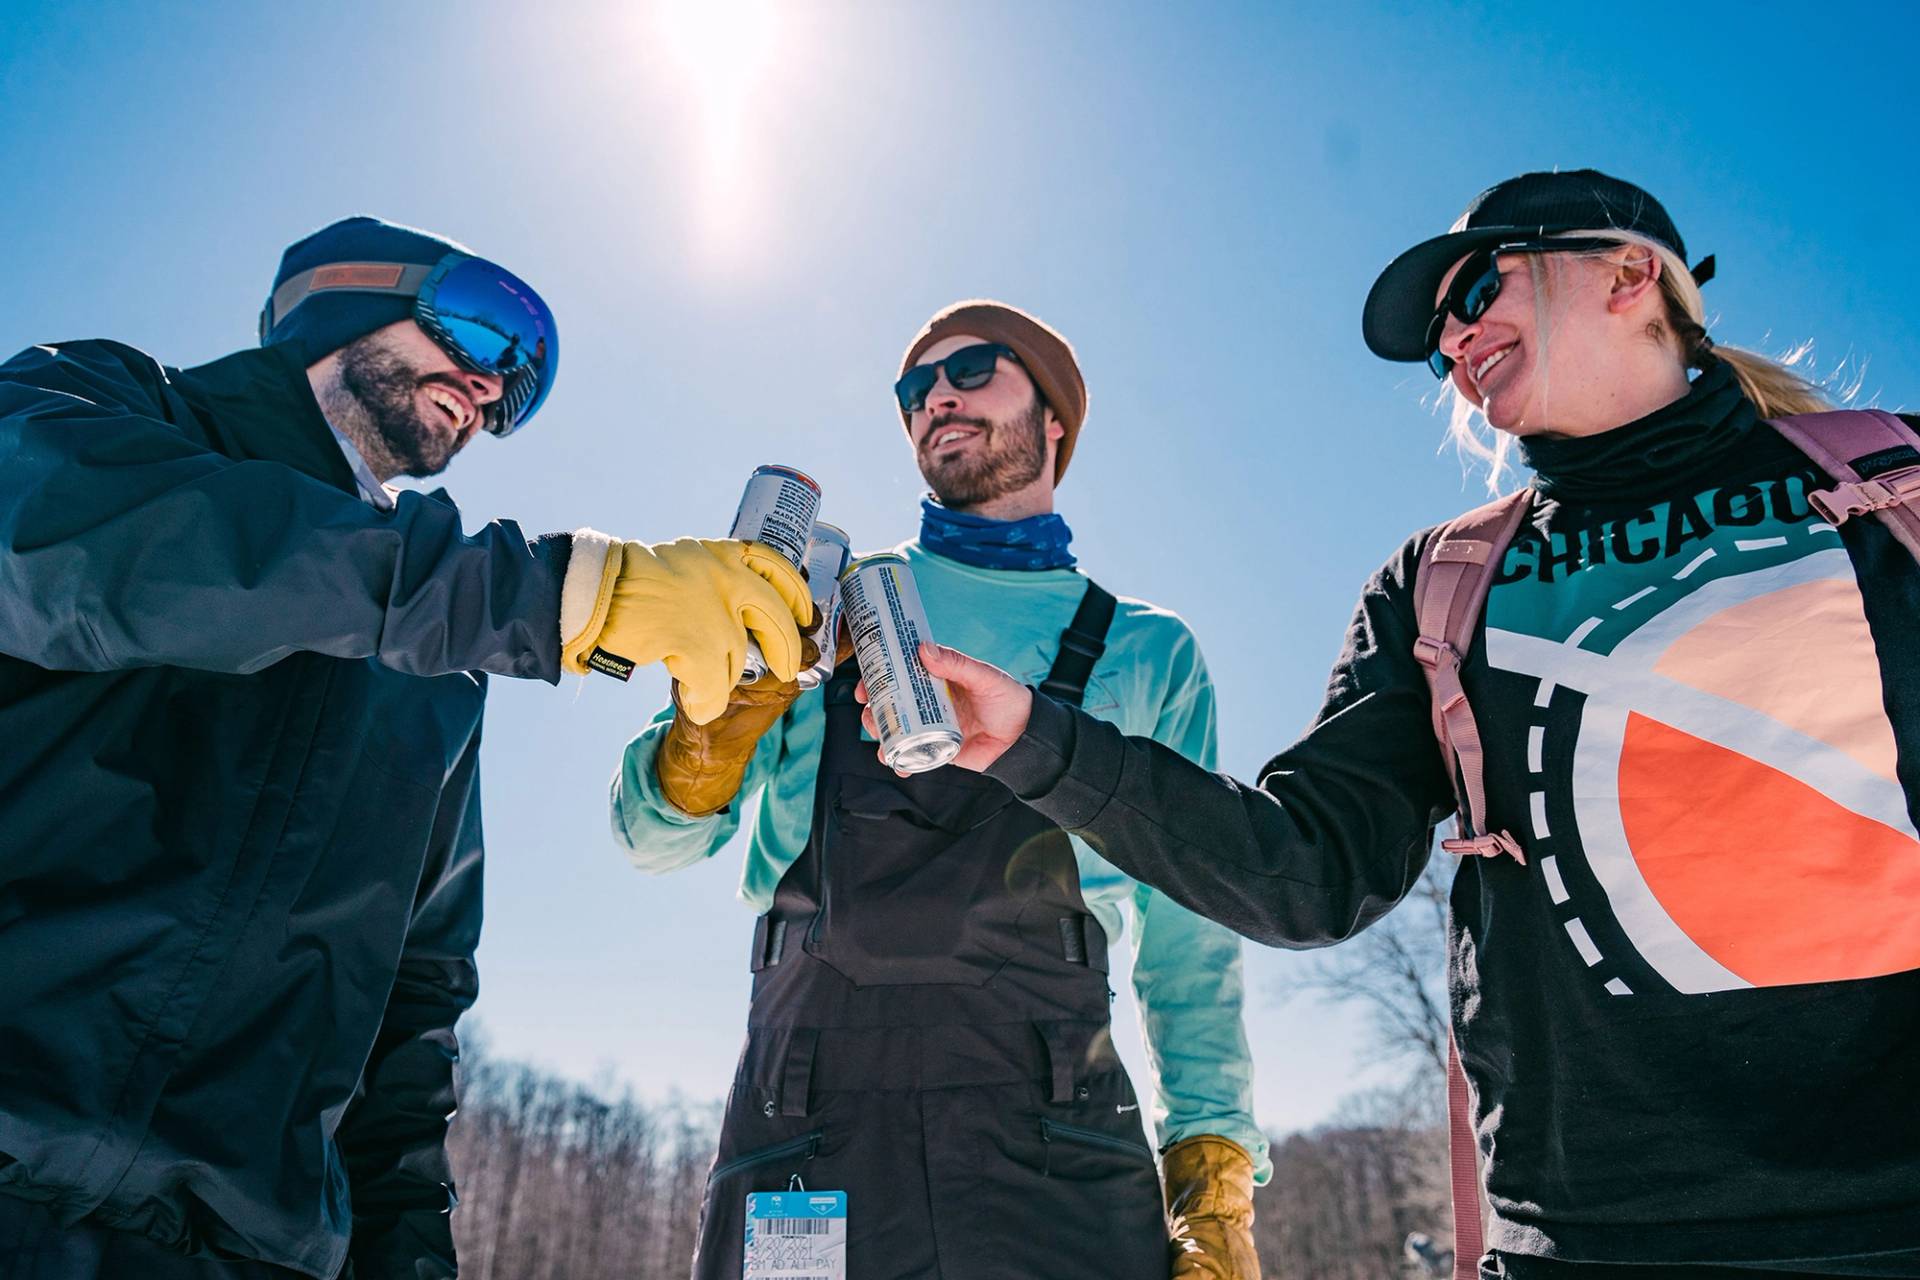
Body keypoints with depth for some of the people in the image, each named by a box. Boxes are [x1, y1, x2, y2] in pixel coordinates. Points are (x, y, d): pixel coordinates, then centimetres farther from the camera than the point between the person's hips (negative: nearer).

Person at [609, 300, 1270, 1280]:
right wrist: (727, 713, -11)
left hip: (1053, 1135, 0)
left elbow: (1188, 941, 11)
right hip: (804, 1134, 1)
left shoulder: (1146, 650, 12)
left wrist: (1217, 1175, 0)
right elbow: (653, 837, 9)